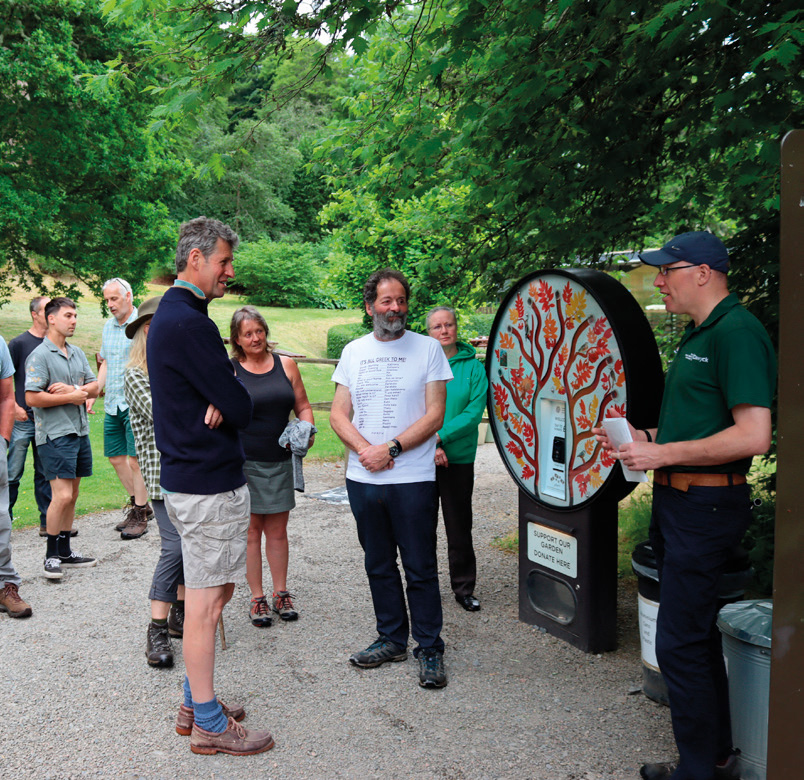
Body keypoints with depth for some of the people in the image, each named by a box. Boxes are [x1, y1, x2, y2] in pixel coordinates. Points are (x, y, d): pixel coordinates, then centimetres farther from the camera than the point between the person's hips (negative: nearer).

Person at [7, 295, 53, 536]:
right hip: (23, 418, -4)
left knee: (46, 473, 10)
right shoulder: (19, 343, -4)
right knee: (13, 473, 0)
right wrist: (15, 407, -10)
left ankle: (48, 522, 15)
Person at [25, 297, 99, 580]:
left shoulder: (77, 353, 14)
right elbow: (32, 398, -17)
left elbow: (94, 386, 11)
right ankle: (51, 555, 3)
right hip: (54, 434, -7)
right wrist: (71, 397, -12)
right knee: (62, 495, -11)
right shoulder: (39, 356, -9)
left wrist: (73, 389, -9)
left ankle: (65, 551, 21)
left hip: (80, 431, 7)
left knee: (72, 495, 11)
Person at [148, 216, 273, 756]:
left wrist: (220, 402, -8)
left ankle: (196, 703, 30)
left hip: (188, 477, 11)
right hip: (210, 483, -11)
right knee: (206, 600, -1)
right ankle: (209, 724, 12)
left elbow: (220, 395, 13)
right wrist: (230, 404, 1)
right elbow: (242, 409, -20)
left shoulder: (171, 315, 15)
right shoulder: (190, 323, -20)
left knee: (209, 593, 18)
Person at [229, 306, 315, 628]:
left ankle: (281, 593, 22)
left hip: (279, 460, 2)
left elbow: (303, 406, 11)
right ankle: (257, 598, 15)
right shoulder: (228, 371, -2)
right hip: (243, 461, -2)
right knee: (251, 530, 4)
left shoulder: (286, 365, 6)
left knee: (277, 531, 10)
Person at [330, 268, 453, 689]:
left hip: (413, 479, -4)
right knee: (378, 566, 14)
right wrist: (365, 450, -11)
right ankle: (392, 639, 29)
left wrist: (390, 449, -15)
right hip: (362, 479, 4)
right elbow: (338, 414, 6)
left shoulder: (428, 348, -1)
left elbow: (434, 416, -7)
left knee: (421, 570, 2)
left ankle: (429, 650, 15)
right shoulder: (354, 351, 10)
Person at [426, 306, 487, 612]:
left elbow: (475, 412, -9)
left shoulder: (473, 366, -1)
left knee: (459, 526, 8)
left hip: (459, 458, 0)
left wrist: (439, 436, -17)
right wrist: (429, 446, -16)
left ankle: (464, 589, 23)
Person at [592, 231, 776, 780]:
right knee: (698, 634, 19)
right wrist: (646, 439, 10)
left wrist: (664, 454, -20)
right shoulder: (699, 334, 16)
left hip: (706, 505, -11)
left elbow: (752, 436, -25)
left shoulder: (737, 332, -17)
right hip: (681, 502, 11)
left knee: (679, 643, -4)